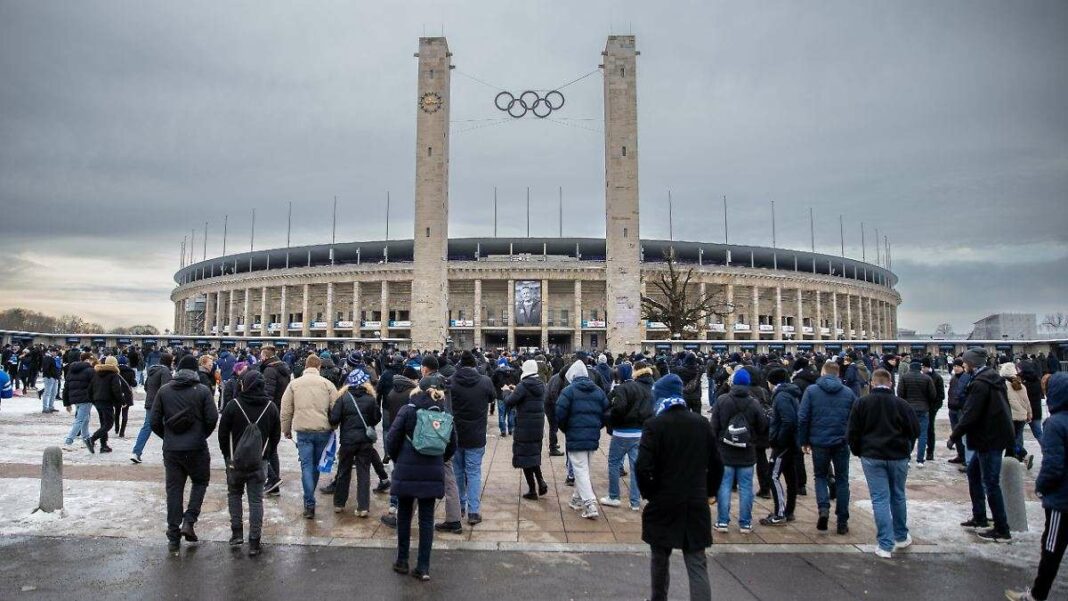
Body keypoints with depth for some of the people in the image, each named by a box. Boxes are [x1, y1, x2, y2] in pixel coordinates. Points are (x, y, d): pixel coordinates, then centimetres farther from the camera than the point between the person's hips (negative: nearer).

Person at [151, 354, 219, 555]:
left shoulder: (164, 390, 2)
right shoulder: (203, 391, -6)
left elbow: (155, 421, 2)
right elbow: (212, 419, -10)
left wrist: (167, 437, 17)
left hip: (171, 449, 3)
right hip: (196, 448, -2)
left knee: (174, 490, 9)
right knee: (200, 482, 17)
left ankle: (173, 537, 11)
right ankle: (189, 521, 1)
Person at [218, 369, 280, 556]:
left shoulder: (233, 405, -11)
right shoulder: (271, 407, -2)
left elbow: (223, 434, -4)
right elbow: (276, 436, 4)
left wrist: (227, 455, 10)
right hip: (260, 462, 1)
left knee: (234, 493, 20)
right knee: (256, 499, 4)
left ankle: (237, 532, 17)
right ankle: (254, 542, 3)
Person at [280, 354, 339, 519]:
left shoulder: (294, 384, 4)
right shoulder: (327, 384, 2)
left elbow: (286, 410, 5)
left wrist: (286, 430, 16)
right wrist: (332, 428, 15)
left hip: (303, 431, -1)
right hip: (323, 430, 1)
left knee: (306, 466, 1)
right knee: (316, 465, 16)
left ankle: (309, 504, -7)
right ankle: (310, 497, 31)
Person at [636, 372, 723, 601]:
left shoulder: (654, 424, -11)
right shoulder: (703, 423, 2)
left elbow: (643, 467, -18)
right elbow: (716, 465, 7)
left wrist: (648, 493, -2)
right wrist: (708, 492, 19)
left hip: (663, 504, -2)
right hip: (697, 505, 3)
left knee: (660, 558, 18)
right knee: (698, 565, 5)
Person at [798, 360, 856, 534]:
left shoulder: (811, 390, -4)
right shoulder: (848, 392, 2)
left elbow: (802, 418, -7)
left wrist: (804, 441, 2)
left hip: (819, 441, -1)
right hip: (841, 442, 1)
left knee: (820, 476, 17)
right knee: (842, 480, 12)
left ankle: (823, 508, -7)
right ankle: (842, 522, 14)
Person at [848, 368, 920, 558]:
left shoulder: (861, 403, -4)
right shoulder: (902, 404, -5)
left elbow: (853, 432, -2)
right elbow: (916, 431, -1)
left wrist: (858, 452, 12)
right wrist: (903, 446, 17)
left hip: (872, 457, -1)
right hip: (898, 457, 1)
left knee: (880, 499, 1)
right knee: (898, 496, 18)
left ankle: (885, 545, 0)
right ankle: (901, 537, 33)